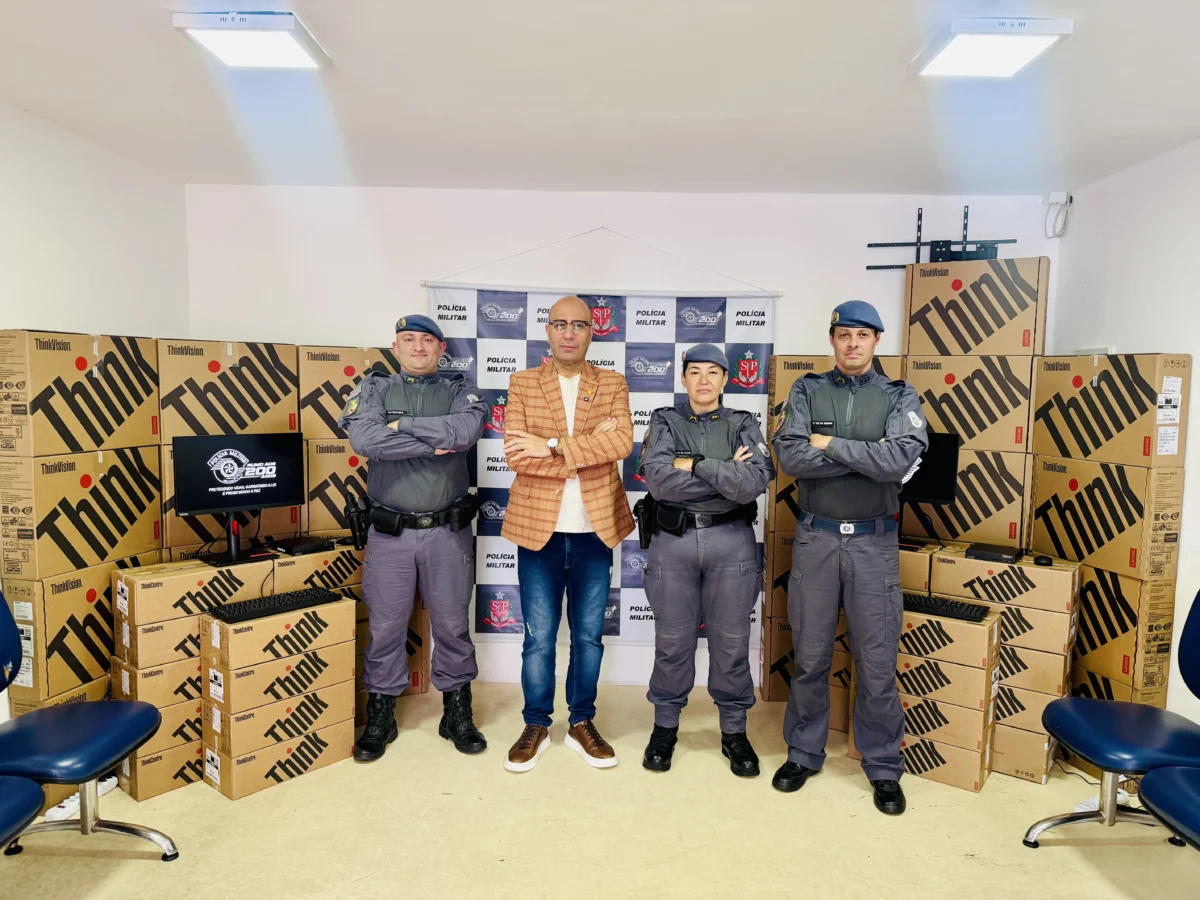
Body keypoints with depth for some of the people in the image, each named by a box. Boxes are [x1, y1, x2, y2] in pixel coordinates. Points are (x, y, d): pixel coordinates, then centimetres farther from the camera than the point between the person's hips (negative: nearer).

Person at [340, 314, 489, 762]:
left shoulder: (460, 391, 5)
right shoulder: (375, 388, 4)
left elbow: (468, 429, -18)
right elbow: (364, 439, -16)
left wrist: (402, 424, -15)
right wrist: (437, 443, -16)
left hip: (448, 531, 1)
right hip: (390, 532, 0)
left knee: (452, 625, 11)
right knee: (385, 627, 9)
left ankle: (457, 714, 28)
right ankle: (380, 717, 27)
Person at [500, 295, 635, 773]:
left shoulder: (613, 384, 5)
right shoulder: (522, 383, 3)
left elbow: (622, 442, -14)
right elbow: (516, 453, -11)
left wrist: (552, 446, -19)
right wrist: (587, 451, -15)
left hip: (594, 529, 1)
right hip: (538, 527, -1)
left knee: (589, 634, 12)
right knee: (538, 637, 8)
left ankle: (582, 724, 29)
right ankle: (536, 726, 26)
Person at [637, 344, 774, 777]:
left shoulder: (743, 425, 5)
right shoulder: (665, 422, 4)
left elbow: (753, 484, -13)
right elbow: (658, 479, -14)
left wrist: (694, 464, -14)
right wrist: (725, 473, -12)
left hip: (732, 541, 0)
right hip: (673, 540, 0)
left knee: (731, 642, 10)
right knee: (672, 641, 10)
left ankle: (734, 731, 27)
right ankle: (665, 726, 28)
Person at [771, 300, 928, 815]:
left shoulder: (900, 397, 2)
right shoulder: (808, 391, 3)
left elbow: (900, 461, -16)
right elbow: (790, 456, -13)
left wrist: (830, 445, -12)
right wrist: (867, 454, -14)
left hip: (873, 541, 0)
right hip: (815, 537, 1)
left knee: (877, 663, 7)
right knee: (810, 657, 11)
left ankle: (884, 768, 24)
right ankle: (804, 753, 29)